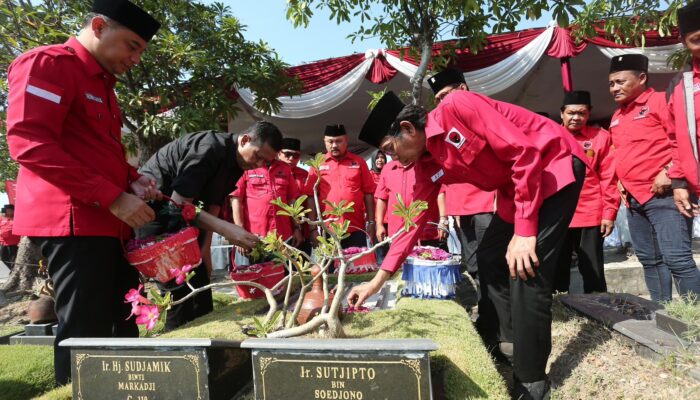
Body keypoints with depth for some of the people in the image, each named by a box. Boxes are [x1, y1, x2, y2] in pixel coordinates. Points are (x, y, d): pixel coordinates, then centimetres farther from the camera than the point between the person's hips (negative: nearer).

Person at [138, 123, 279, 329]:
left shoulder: (236, 164, 1)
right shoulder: (209, 149, -27)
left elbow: (213, 204, 7)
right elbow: (178, 203, -30)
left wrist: (205, 247, 1)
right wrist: (226, 229, -36)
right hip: (153, 207, -9)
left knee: (199, 279, 8)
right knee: (179, 284, -12)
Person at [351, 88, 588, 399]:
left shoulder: (457, 107, -24)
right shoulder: (427, 165, -1)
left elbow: (525, 152, -25)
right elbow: (414, 221, 2)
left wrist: (524, 232, -25)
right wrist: (377, 281, 1)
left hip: (556, 165, -8)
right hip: (514, 187, 8)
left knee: (526, 273, -15)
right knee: (490, 258, 8)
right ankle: (509, 345, 25)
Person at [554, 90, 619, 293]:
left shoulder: (601, 136, 2)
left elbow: (609, 178, 1)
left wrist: (609, 213, -3)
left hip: (591, 216, -1)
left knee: (592, 271, 6)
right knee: (557, 270, 9)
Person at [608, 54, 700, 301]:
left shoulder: (660, 101, -4)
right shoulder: (616, 117, 18)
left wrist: (669, 173, -18)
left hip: (663, 194, -8)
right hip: (633, 198, 8)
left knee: (677, 259, -12)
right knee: (649, 260, 12)